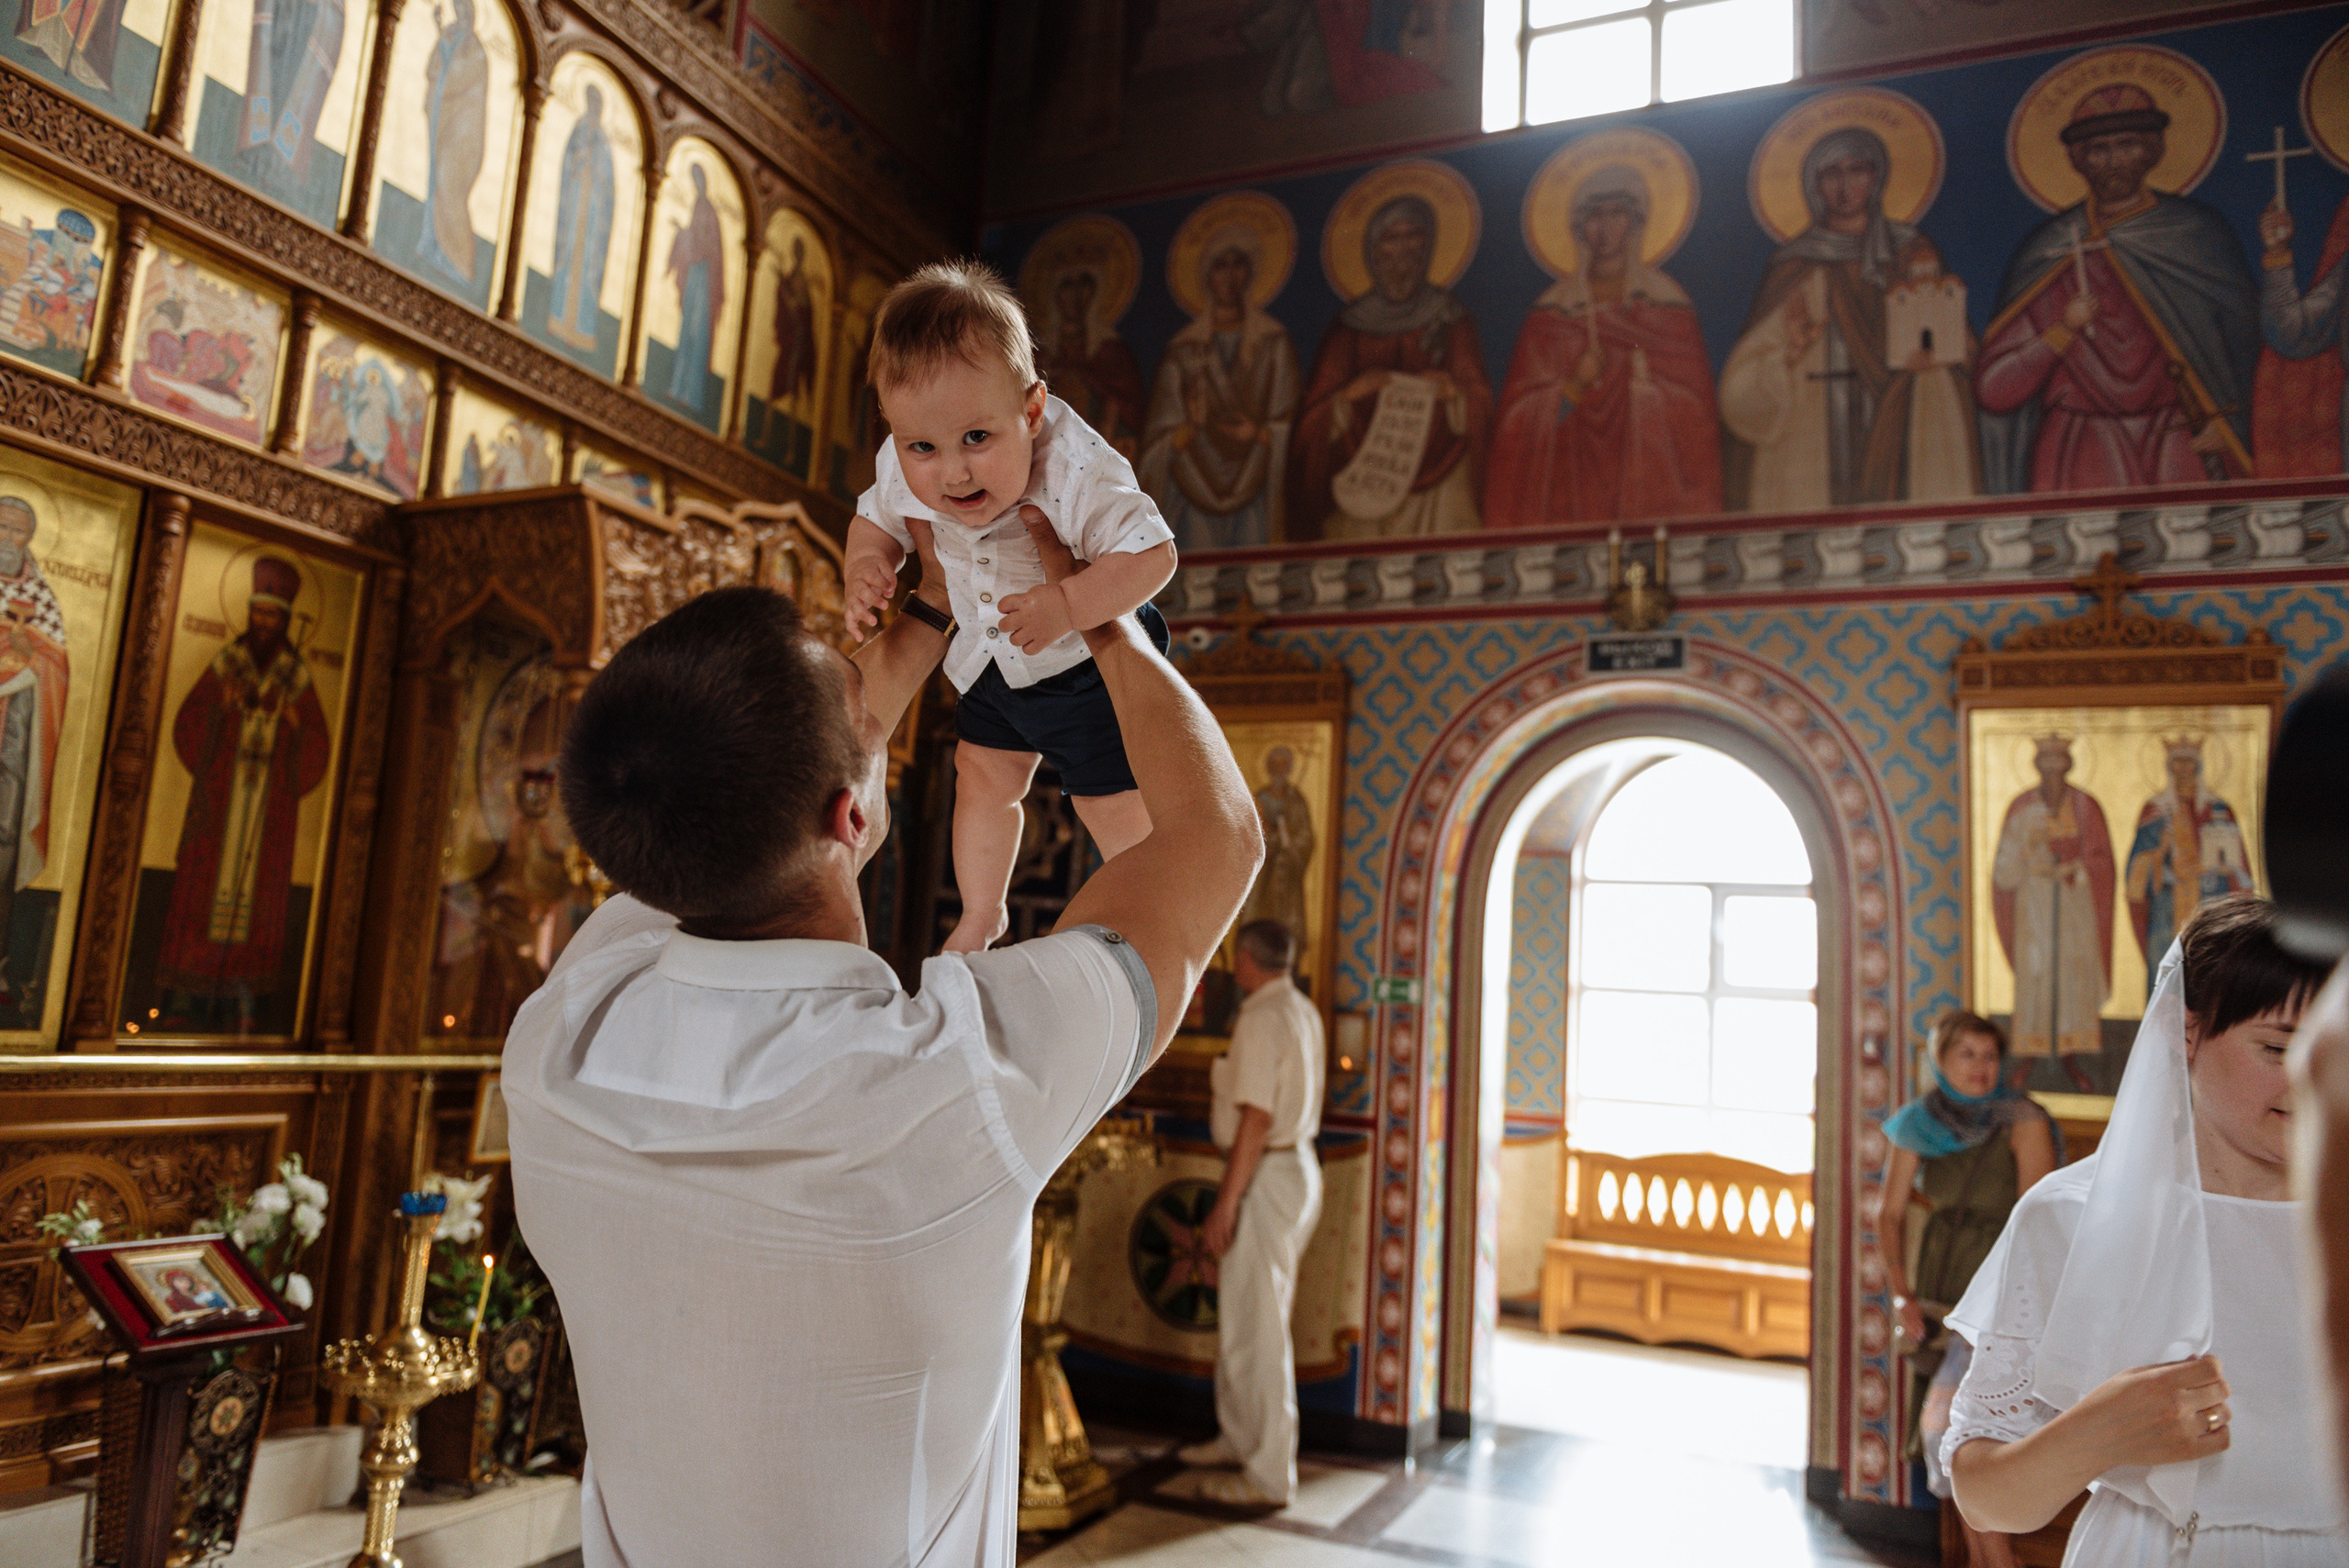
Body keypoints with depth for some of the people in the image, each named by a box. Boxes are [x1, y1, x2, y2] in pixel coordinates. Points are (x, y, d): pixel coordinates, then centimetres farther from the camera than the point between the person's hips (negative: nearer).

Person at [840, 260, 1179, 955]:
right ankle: (982, 913, 46)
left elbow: (1153, 554, -35)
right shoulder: (905, 471, -21)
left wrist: (1067, 606, -47)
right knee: (982, 778, 20)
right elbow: (876, 519, 0)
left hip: (1089, 660, -5)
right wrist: (866, 567, -22)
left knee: (1114, 806, 2)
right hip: (991, 657, 6)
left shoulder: (1077, 473, -39)